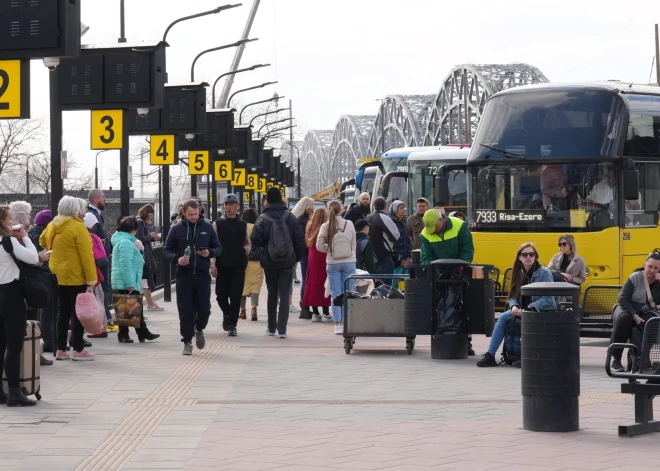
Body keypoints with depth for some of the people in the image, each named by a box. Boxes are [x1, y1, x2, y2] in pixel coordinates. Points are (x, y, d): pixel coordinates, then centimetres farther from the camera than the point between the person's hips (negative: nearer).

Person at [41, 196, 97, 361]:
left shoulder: (51, 226, 6)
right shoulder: (77, 227, -16)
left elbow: (42, 241, 25)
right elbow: (85, 254, -17)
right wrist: (91, 277, -15)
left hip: (58, 274, 7)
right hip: (75, 275, -7)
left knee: (64, 311, 12)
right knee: (77, 311, -1)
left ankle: (60, 349, 13)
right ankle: (78, 350, 1)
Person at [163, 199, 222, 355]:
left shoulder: (207, 227, 5)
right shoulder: (177, 229, 2)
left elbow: (218, 248, 11)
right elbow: (167, 250, 6)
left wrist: (210, 253, -11)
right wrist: (176, 259, -13)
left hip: (202, 275, 1)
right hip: (183, 276, -1)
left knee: (204, 309, -1)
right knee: (186, 311, -1)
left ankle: (199, 329, 30)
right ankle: (187, 341, 10)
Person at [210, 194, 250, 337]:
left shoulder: (243, 225, 9)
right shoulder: (217, 224, 3)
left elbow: (248, 243, 20)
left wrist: (246, 249, -2)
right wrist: (213, 263, -7)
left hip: (238, 266, 1)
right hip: (222, 265, -1)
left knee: (236, 296, -3)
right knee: (221, 295, 3)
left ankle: (232, 325, 4)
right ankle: (227, 314, 33)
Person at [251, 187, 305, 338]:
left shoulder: (263, 219, -9)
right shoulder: (290, 218, -4)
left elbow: (255, 241, -11)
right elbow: (300, 240, -4)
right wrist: (297, 257, 9)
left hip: (269, 262, 0)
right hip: (287, 262, 0)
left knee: (272, 294, 14)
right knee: (284, 295, 0)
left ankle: (271, 327, 21)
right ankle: (282, 329, -8)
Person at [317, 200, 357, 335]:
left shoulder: (325, 226, -5)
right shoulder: (349, 224, -3)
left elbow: (319, 246, -3)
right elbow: (354, 244, 3)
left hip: (332, 263, 0)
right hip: (348, 262, 0)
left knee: (335, 294, 5)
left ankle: (338, 325, 1)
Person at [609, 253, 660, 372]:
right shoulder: (635, 278, -7)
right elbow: (623, 299, -11)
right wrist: (634, 316, -22)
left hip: (646, 312, 2)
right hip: (628, 309, -2)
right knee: (623, 318, -37)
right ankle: (615, 358, -31)